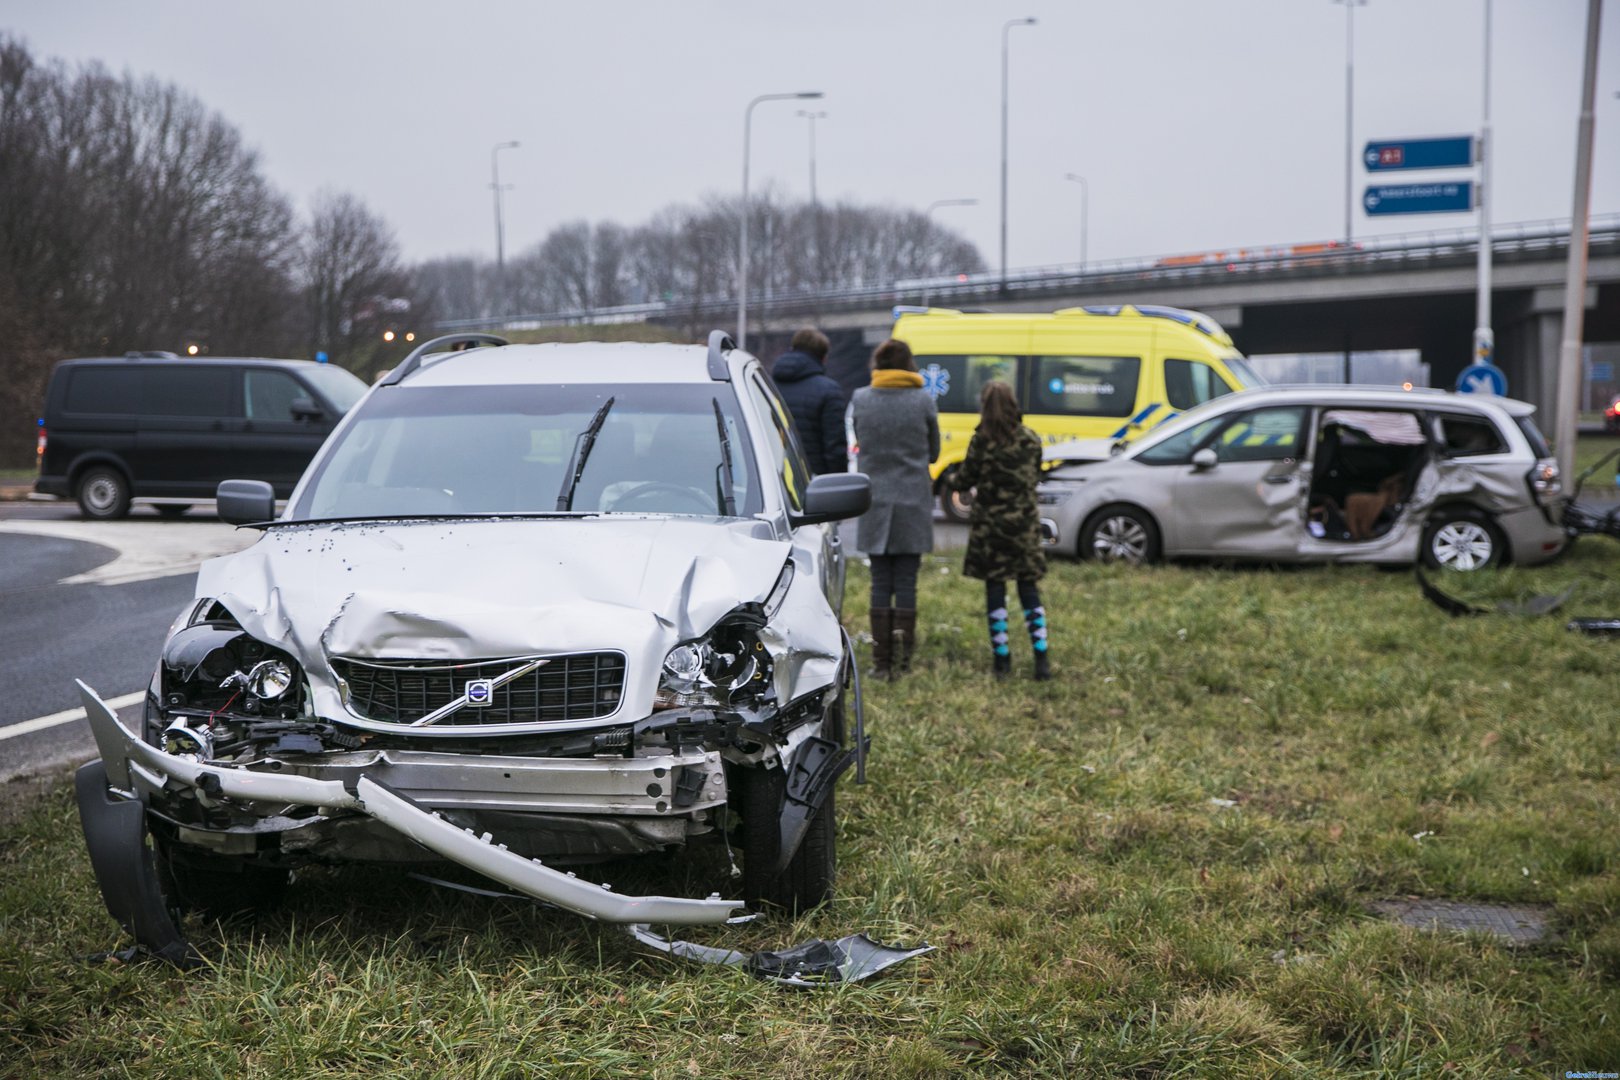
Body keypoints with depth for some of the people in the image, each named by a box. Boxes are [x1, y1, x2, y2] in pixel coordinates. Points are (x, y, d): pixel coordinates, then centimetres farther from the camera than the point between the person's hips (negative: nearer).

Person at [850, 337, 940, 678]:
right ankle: (903, 658, 3)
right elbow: (933, 451, 6)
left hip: (874, 502, 1)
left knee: (880, 582, 7)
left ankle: (881, 660, 7)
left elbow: (859, 444, 8)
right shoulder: (923, 401, -4)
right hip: (913, 503, -1)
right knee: (906, 582, 5)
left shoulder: (860, 400, -2)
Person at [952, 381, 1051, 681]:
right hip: (1025, 524, 3)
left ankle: (1001, 657, 8)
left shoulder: (981, 442, -12)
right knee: (1029, 589, 9)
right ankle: (1041, 658, 5)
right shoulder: (1031, 440, 0)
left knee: (995, 589, 5)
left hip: (990, 525, -3)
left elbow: (963, 481, -6)